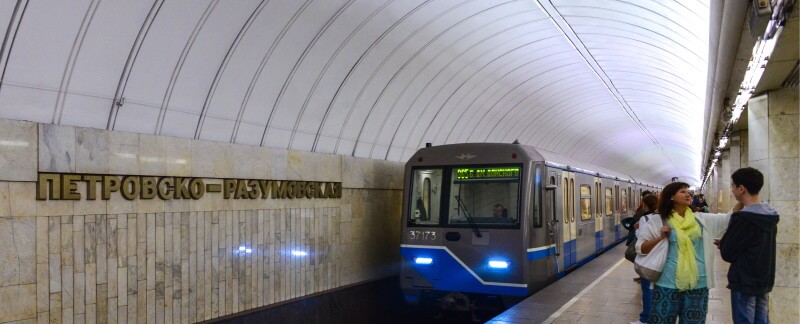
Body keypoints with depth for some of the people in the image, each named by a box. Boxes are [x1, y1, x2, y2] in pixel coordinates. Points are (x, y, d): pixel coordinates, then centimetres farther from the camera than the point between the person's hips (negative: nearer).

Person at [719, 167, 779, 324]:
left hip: (744, 283, -8)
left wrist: (734, 216, -9)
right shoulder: (770, 214, 6)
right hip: (764, 280, 8)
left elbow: (727, 253, -14)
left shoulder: (743, 217, -21)